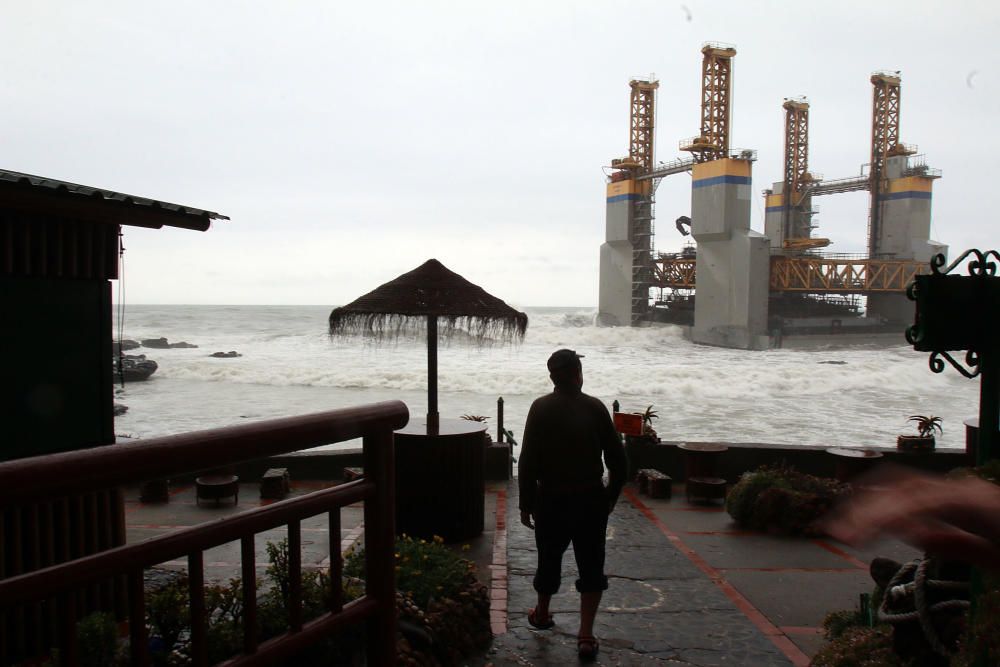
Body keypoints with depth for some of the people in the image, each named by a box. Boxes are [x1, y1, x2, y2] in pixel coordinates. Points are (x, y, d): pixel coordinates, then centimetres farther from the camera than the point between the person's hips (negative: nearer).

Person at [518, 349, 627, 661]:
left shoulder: (541, 408, -8)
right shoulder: (595, 407, -3)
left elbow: (527, 461, -11)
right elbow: (616, 457, -2)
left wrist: (526, 504, -4)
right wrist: (611, 495, 10)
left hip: (551, 499, 0)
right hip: (591, 499, 0)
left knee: (549, 559, 18)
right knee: (591, 565, 8)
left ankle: (542, 614, 40)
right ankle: (586, 635, 6)